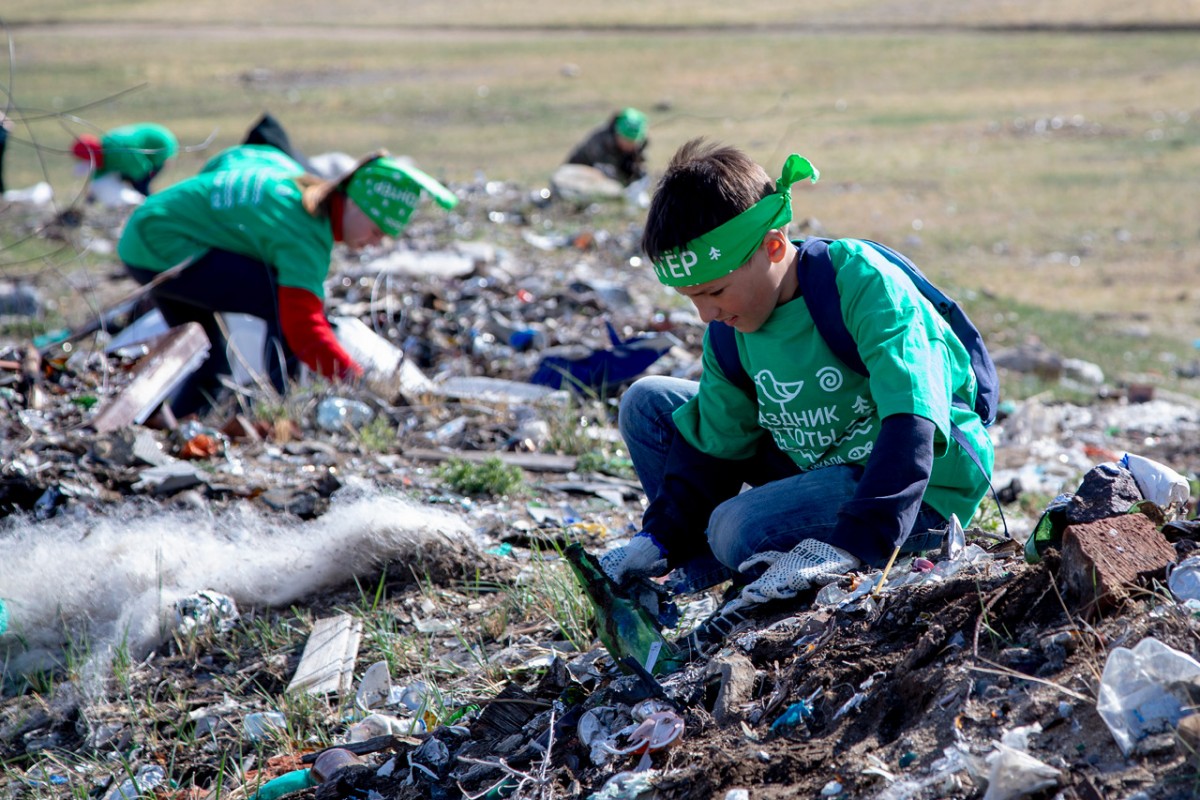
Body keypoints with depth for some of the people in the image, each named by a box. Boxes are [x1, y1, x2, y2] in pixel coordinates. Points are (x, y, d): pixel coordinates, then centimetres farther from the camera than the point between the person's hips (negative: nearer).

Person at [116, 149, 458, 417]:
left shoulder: (288, 170, 5)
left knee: (209, 365, 21)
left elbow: (228, 160, 20)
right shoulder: (307, 234, -23)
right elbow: (305, 328, -32)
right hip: (167, 249, -10)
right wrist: (359, 383, -37)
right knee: (287, 302, -19)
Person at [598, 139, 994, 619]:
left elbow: (910, 431, -37)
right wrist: (660, 540, -6)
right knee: (647, 405, 4)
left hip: (928, 488, -8)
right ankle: (710, 574, 1)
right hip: (820, 462, 8)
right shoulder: (731, 327, -4)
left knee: (742, 530, -32)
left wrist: (845, 547, -47)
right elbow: (715, 443, 7)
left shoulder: (864, 286, -27)